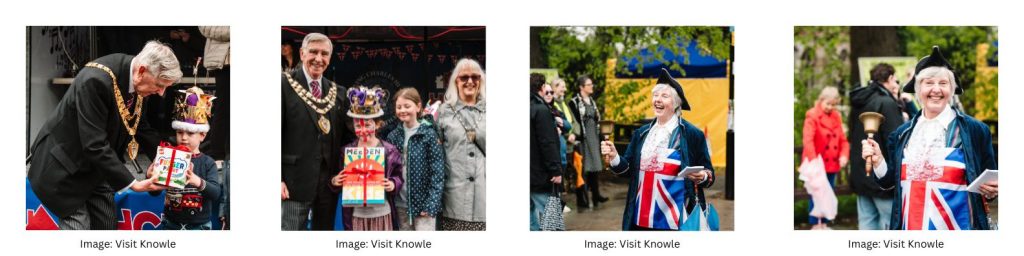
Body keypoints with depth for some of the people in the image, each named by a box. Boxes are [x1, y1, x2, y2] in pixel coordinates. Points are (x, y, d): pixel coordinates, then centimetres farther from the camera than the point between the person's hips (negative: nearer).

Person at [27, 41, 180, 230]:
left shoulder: (136, 80, -8)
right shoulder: (95, 80, -33)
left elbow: (140, 127, 9)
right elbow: (94, 145, -33)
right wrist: (132, 183, -30)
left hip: (98, 164, 8)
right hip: (66, 167, -8)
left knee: (107, 226, 6)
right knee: (78, 226, -10)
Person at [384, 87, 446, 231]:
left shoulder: (429, 135, -7)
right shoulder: (393, 136, 7)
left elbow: (437, 172, -10)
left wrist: (431, 204, -15)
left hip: (423, 202, -5)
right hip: (401, 203, 5)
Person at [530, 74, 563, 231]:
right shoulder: (541, 110, -15)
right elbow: (548, 143, -19)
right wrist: (556, 170, -16)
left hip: (529, 173, 8)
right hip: (540, 174, -8)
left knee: (532, 215, 13)